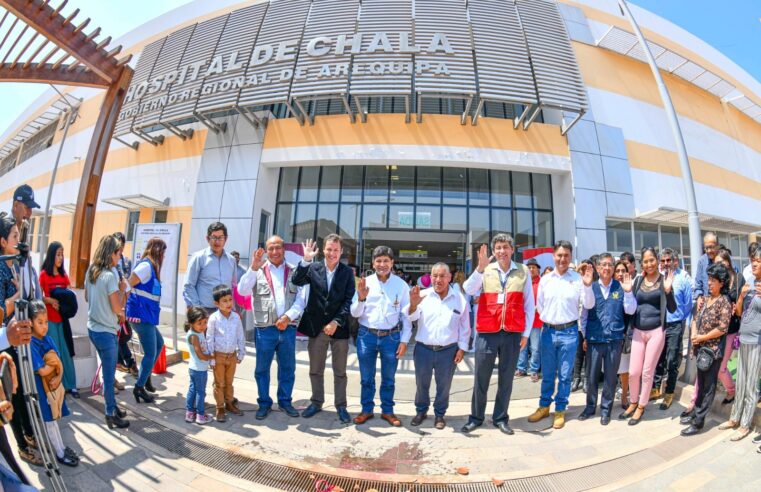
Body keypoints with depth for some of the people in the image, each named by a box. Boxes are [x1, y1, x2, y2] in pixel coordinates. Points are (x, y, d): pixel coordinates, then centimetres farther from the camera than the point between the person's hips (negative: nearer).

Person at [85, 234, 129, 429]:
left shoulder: (91, 271, 4)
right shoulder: (110, 275, -20)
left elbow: (87, 297, 16)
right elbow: (117, 308, -20)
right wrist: (121, 289, -3)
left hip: (93, 327, 8)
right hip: (106, 331, -8)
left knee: (108, 370, 20)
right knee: (109, 375, 3)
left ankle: (113, 407, 32)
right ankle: (111, 415, 14)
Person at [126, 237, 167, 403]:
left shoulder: (150, 266, 11)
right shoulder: (146, 266, -16)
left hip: (146, 315, 10)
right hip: (141, 315, -10)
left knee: (159, 343, 22)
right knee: (150, 353, -1)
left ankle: (146, 377, 31)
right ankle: (139, 387, 11)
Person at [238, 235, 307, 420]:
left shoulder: (294, 272, 6)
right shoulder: (258, 271, 4)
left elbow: (301, 300, 0)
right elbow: (242, 290, -11)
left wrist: (288, 317, -13)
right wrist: (253, 268, -19)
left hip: (288, 328, 1)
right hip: (265, 328, -1)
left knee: (288, 367, 12)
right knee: (262, 368, 10)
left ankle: (285, 401, 29)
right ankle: (264, 403, 26)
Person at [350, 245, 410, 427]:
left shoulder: (401, 285, -4)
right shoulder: (365, 282, -3)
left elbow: (406, 315, 1)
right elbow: (355, 313, -1)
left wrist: (404, 340, -3)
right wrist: (361, 298, -20)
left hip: (391, 337, 0)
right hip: (366, 335, 1)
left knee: (388, 378, 16)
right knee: (366, 378, 15)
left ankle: (387, 411, 33)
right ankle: (366, 410, 33)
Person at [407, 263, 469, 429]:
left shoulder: (460, 299, -3)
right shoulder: (423, 295, -5)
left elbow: (464, 327, 4)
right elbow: (412, 317, -15)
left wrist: (462, 348, 1)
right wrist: (413, 304, -36)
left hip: (448, 351, 0)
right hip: (423, 349, 0)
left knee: (443, 385, 13)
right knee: (421, 384, 14)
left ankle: (439, 414, 33)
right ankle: (421, 411, 35)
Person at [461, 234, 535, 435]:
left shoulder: (523, 271, 3)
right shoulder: (486, 270, 2)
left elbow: (529, 304, 6)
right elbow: (470, 290, -14)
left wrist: (526, 332, 4)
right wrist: (481, 267, -26)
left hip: (513, 333, 1)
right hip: (487, 332, 0)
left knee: (506, 378, 12)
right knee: (481, 378, 8)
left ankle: (501, 418, 28)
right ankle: (476, 417, 23)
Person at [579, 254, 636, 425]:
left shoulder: (620, 287, 2)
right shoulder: (591, 287, 1)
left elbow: (630, 311, -2)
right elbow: (584, 313, 5)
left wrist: (628, 292, -16)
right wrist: (584, 336, 5)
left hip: (614, 339, 0)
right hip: (594, 339, 0)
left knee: (610, 376, 10)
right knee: (591, 376, 9)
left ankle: (605, 409, 26)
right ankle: (590, 406, 27)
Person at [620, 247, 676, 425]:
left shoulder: (664, 279, -3)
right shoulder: (638, 280, 6)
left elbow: (672, 309, -6)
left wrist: (668, 290, -20)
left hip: (656, 331, -3)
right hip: (638, 331, 3)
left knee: (647, 372, 5)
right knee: (633, 372, 4)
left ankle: (641, 407, 22)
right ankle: (633, 402, 27)